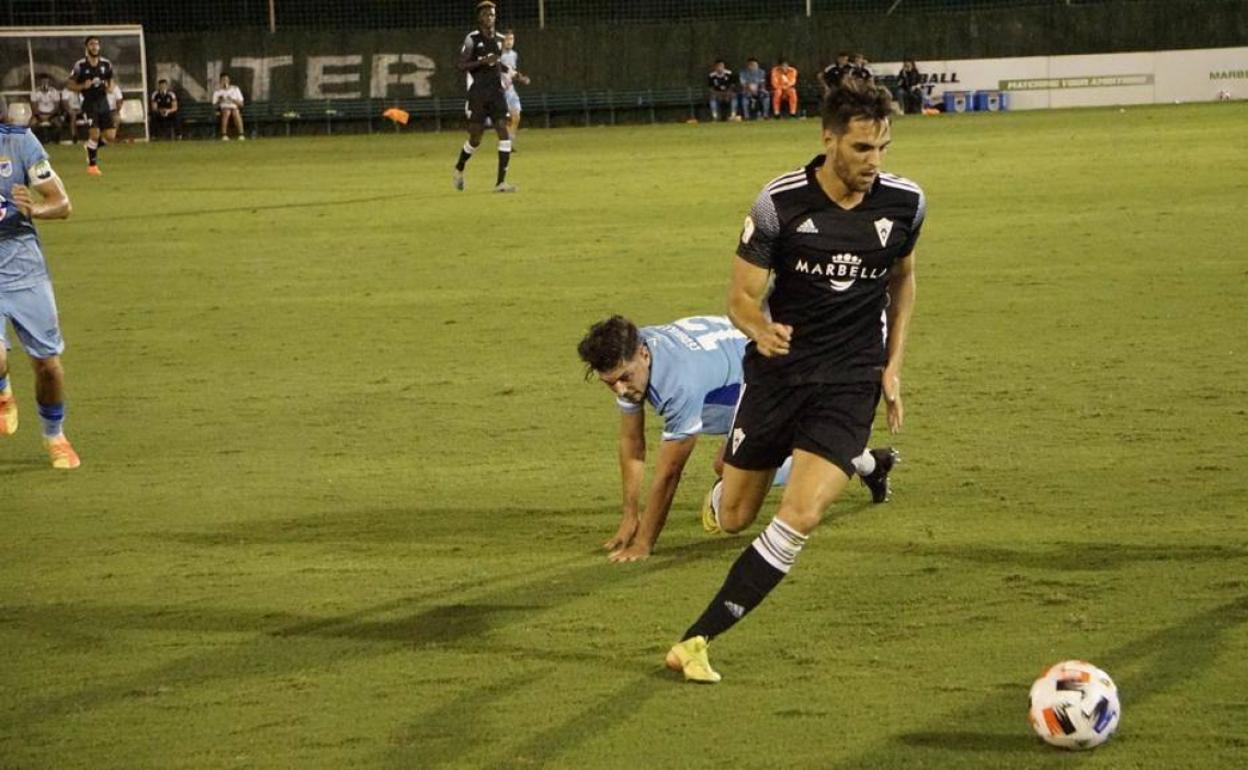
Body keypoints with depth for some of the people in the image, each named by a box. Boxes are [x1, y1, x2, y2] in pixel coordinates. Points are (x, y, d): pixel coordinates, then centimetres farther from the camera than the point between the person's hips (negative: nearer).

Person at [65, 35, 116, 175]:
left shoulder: (106, 64, 3)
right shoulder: (80, 65, -7)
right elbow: (70, 85, -1)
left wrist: (109, 88, -4)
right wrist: (83, 86, -18)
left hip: (103, 102, 4)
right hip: (89, 103, -4)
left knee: (111, 136, -3)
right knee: (94, 133, -15)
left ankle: (92, 147, 29)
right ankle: (92, 165, 3)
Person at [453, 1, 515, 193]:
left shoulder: (499, 39, 11)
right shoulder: (472, 39, -6)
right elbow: (459, 65, -12)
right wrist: (482, 62, -22)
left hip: (497, 92, 4)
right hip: (478, 95, -4)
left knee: (504, 133, -11)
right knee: (475, 139, 1)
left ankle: (501, 182, -10)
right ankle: (459, 170, 31)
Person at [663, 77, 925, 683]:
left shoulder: (904, 203, -6)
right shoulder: (779, 203, -13)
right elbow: (741, 296, -8)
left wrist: (893, 365, 8)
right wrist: (760, 329, -32)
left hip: (849, 382, 0)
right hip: (776, 372, 0)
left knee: (800, 518, -19)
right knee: (734, 520, 10)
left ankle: (697, 641, -12)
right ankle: (731, 472, 51)